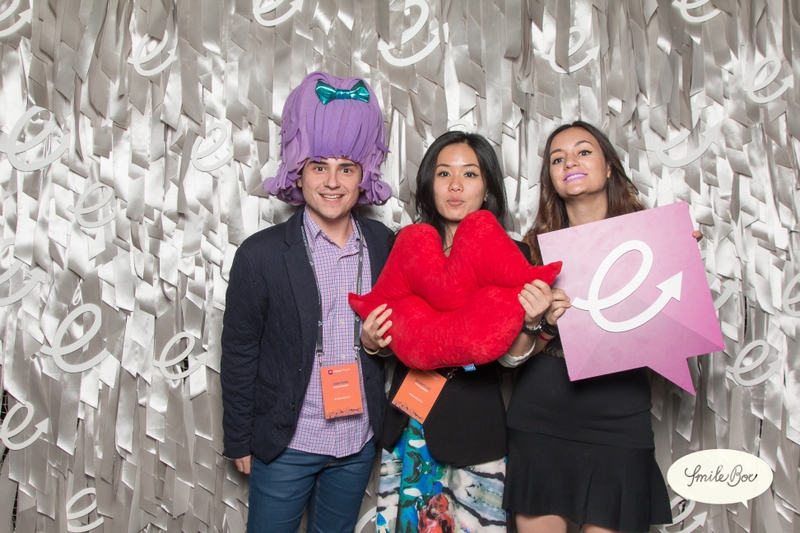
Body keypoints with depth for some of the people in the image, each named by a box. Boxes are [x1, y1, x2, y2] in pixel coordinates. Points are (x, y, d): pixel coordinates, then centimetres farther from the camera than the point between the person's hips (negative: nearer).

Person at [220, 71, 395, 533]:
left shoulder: (386, 246, -4)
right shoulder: (261, 255, -13)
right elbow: (239, 355, -7)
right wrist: (240, 441, -2)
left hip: (360, 443, 3)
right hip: (286, 444, -3)